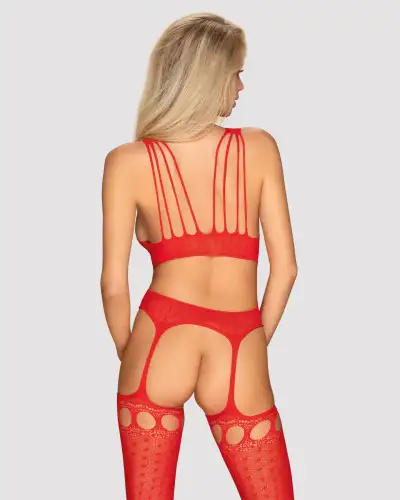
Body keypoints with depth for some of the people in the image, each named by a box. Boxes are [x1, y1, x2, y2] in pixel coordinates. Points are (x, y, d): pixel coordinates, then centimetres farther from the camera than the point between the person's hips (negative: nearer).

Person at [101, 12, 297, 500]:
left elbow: (114, 285, -2)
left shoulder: (127, 161, -1)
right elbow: (285, 267, 1)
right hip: (239, 361, 0)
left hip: (161, 345, 0)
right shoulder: (260, 147, 1)